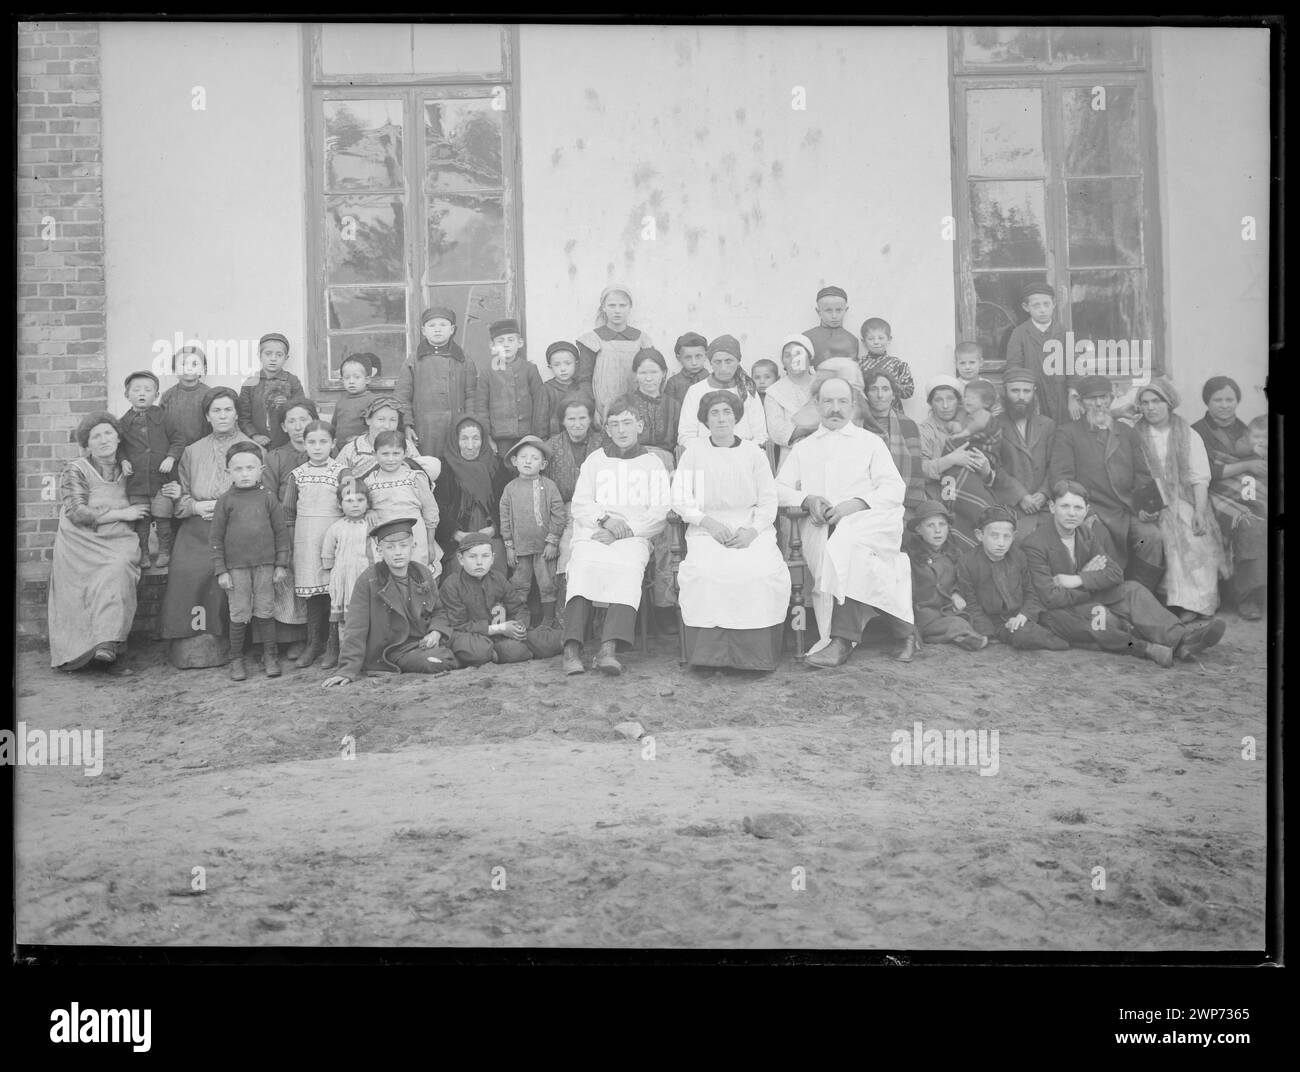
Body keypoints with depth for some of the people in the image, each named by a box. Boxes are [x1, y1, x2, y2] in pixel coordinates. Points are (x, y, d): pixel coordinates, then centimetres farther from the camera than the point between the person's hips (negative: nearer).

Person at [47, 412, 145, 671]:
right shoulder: (75, 470, 5)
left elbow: (139, 509, 30)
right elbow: (77, 512, -6)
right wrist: (121, 514, -6)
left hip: (118, 543, 2)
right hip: (82, 543, -2)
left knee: (117, 570, -30)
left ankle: (106, 644, -38)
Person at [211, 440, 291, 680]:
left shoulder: (267, 498, 2)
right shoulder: (226, 500, 0)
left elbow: (281, 532, 5)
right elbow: (216, 537, 2)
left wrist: (281, 565, 1)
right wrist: (220, 570, -2)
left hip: (265, 564, 1)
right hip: (236, 566, -1)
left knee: (266, 612, 6)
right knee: (239, 615, 3)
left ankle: (270, 656, 18)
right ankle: (236, 660, 15)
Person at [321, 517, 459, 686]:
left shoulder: (423, 574, 7)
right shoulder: (367, 582, -8)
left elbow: (437, 610, 21)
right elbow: (355, 629, -10)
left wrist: (435, 631, -3)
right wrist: (348, 670, -17)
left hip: (424, 643, 6)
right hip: (393, 651, -6)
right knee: (436, 664, -29)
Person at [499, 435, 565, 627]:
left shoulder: (548, 486, -3)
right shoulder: (510, 488, 3)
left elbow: (558, 514, -4)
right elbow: (505, 518, 5)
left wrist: (552, 541, -8)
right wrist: (509, 546, 1)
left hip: (544, 547, -2)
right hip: (520, 546, 2)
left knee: (547, 585, 4)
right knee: (518, 585, 7)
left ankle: (548, 620, 15)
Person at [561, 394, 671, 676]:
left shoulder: (652, 463, 19)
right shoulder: (595, 460, 25)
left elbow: (659, 515, 7)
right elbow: (580, 506, 13)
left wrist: (624, 530, -8)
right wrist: (606, 518, -8)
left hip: (634, 537, -1)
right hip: (592, 534, 1)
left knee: (629, 568, -35)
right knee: (583, 566, -33)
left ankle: (609, 648, -49)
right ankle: (572, 650, -43)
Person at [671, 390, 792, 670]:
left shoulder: (754, 453, 13)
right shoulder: (694, 452, 11)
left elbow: (768, 500, 8)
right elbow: (680, 499, 5)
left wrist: (752, 529, -11)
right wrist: (708, 522, -11)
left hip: (752, 528, 1)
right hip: (707, 529, 0)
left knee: (763, 572, -30)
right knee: (704, 572, -33)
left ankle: (755, 653, -19)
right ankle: (711, 653, -24)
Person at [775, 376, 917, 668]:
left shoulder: (870, 442, 19)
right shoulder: (802, 449, 27)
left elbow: (894, 488, 6)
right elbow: (778, 489, 16)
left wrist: (855, 504, -12)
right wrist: (807, 499, -6)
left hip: (870, 520, -2)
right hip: (820, 525, 2)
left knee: (844, 542, -37)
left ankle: (841, 640, -36)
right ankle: (902, 628, -30)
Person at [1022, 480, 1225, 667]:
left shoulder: (1090, 534, 7)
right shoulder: (1035, 544, -15)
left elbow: (1116, 573, -2)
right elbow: (1050, 598, -22)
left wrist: (1078, 580, -17)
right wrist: (1092, 581, -14)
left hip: (1090, 599, 6)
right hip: (1059, 613, -6)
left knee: (1131, 590, -17)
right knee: (1094, 613, -35)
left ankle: (1180, 637, -36)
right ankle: (1146, 647, -46)